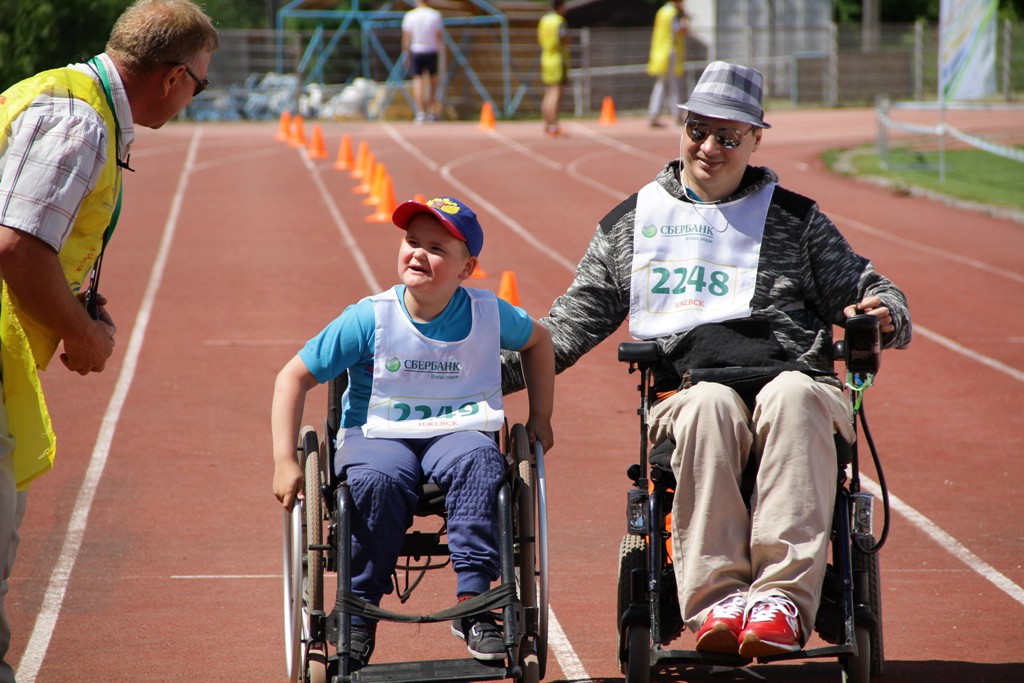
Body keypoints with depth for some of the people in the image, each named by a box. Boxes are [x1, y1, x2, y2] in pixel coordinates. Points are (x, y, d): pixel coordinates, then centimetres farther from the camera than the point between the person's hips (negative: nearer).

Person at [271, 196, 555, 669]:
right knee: (375, 480, -36)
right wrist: (285, 463, -11)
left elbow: (537, 340, 23)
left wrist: (539, 418, 17)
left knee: (479, 459, -34)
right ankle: (358, 617, -19)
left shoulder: (488, 314, 0)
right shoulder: (370, 319, -7)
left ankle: (473, 603, -28)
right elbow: (293, 377, -4)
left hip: (454, 433, 1)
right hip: (377, 436, -1)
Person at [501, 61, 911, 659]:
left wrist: (882, 312, -3)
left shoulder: (795, 219, 23)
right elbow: (573, 323, 24)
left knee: (793, 397, -39)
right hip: (687, 388, 0)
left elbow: (864, 288, 22)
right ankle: (717, 599, -48)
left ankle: (783, 597, -50)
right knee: (710, 404, -39)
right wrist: (494, 370, 11)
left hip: (795, 379, 0)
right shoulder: (631, 223, 24)